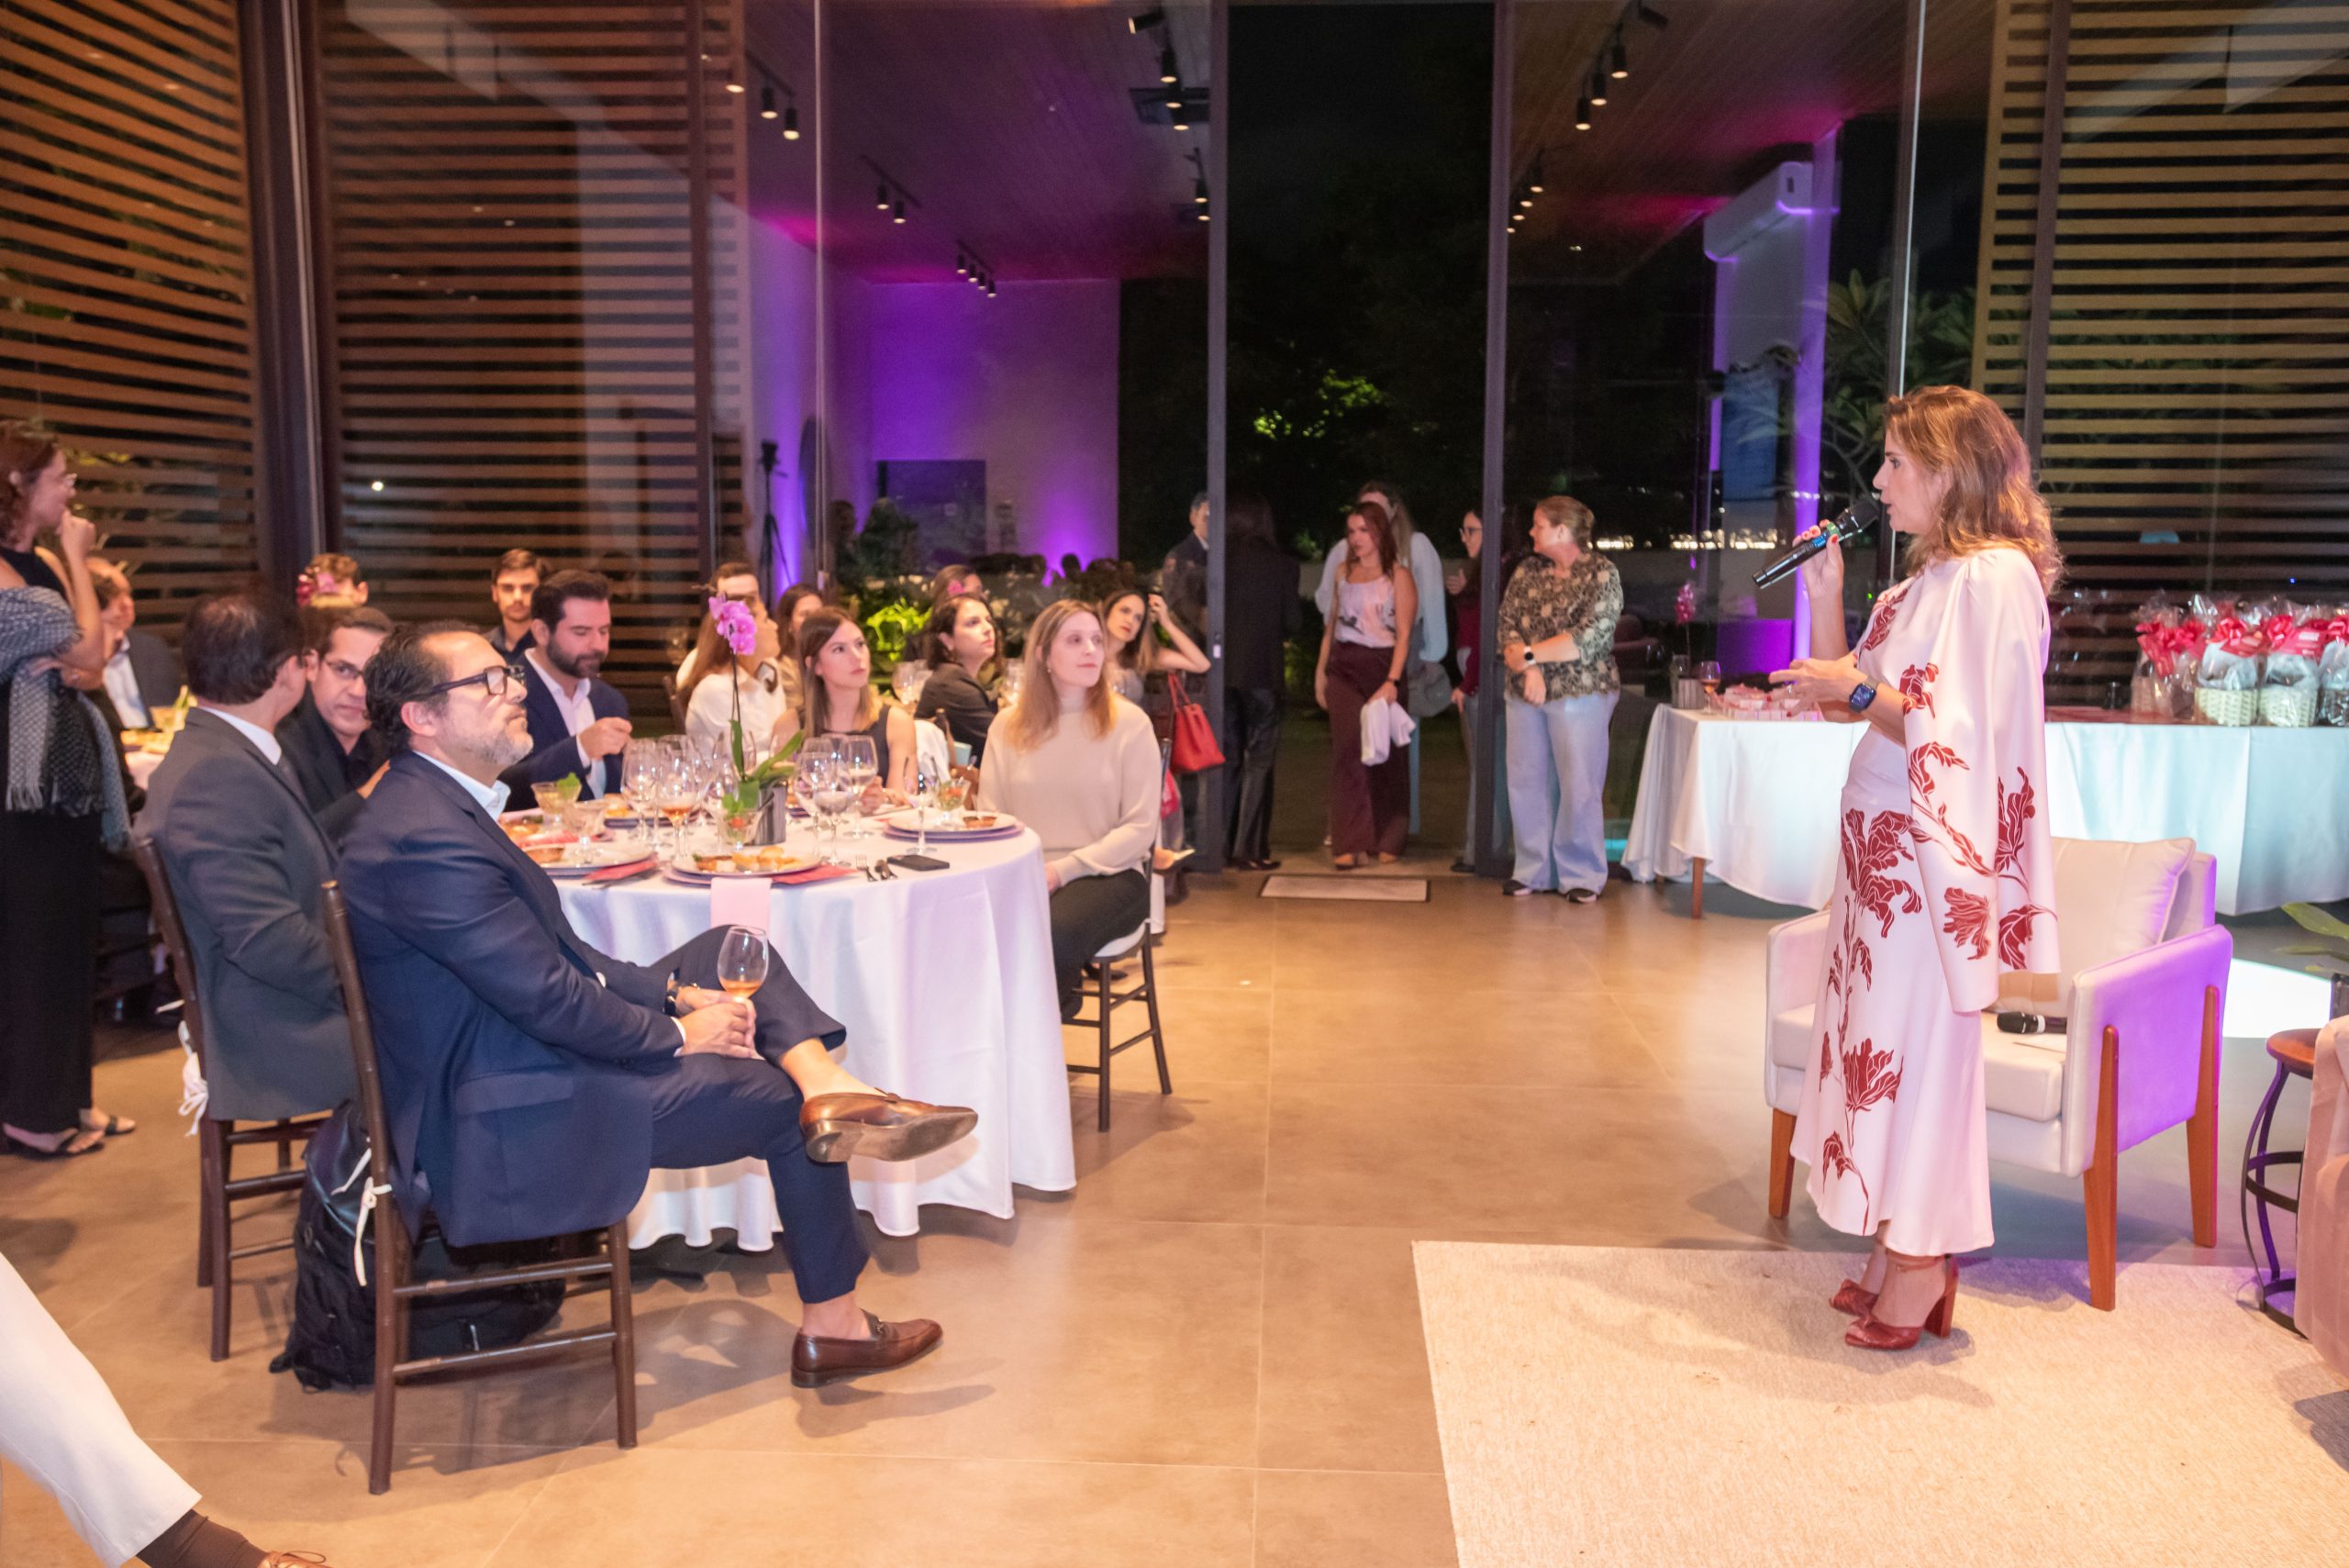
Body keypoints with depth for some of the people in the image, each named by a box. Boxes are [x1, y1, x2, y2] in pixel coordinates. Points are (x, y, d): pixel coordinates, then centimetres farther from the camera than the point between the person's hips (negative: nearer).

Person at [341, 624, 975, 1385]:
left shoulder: (438, 805, 10)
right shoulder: (425, 836, -24)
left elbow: (558, 951, 13)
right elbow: (547, 998, -24)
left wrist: (675, 991, 2)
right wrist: (676, 1031, -10)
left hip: (522, 1054, 11)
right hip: (504, 1122, -11)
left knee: (728, 950, 8)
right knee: (787, 1106, -3)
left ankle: (831, 1087, -15)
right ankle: (833, 1324, 12)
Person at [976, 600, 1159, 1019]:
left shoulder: (1129, 723, 1)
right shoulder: (1008, 725, 10)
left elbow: (1140, 827, -3)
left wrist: (1064, 868, -14)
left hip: (1107, 875, -2)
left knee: (1053, 932, -36)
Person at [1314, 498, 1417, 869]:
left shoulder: (1398, 576, -2)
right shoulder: (1344, 572, 13)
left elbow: (1403, 634, -8)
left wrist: (1392, 680, -18)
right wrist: (1321, 669, 9)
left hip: (1381, 667, -3)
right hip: (1344, 669, 3)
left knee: (1384, 754, 3)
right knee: (1348, 751, -5)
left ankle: (1388, 841, 16)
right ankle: (1350, 843, -5)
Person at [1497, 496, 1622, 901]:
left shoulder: (1602, 574, -4)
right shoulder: (1527, 572, 12)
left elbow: (1588, 639, -14)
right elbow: (1507, 625, 4)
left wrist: (1528, 653, -10)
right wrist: (1529, 670, -13)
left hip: (1580, 692, -5)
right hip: (1524, 695, 5)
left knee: (1578, 785, -2)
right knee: (1526, 781, 6)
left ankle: (1582, 875, 9)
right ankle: (1532, 871, 18)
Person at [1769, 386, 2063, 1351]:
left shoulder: (1996, 576, -13)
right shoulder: (1924, 579, 16)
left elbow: (1961, 730, -18)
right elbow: (1848, 695, 18)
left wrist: (1859, 691, -16)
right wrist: (1823, 594, 10)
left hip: (1934, 844, -9)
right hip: (1883, 836, 9)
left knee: (1920, 1040, -3)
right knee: (1882, 1036, 11)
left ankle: (1920, 1262, 9)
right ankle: (1899, 1248, 20)